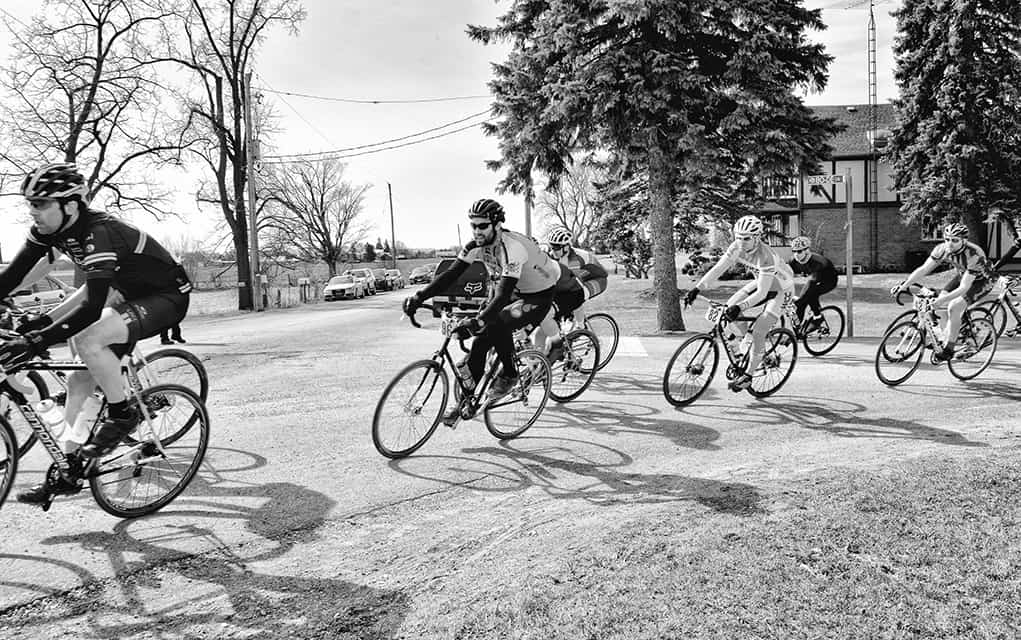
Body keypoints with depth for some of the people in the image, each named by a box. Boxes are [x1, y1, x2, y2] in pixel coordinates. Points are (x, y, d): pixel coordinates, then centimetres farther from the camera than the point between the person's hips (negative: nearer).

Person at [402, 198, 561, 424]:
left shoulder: (512, 247, -34)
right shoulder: (476, 246, -11)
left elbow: (503, 294, -42)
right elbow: (451, 274, -14)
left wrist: (479, 321, -56)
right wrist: (418, 297, -26)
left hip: (539, 296, -7)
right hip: (514, 292, 7)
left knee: (497, 324, -32)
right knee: (480, 339, -6)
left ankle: (509, 375, -7)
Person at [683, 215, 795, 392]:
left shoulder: (766, 256, -37)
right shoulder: (737, 247, -18)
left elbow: (762, 293, -39)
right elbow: (718, 269, -19)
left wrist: (740, 307, -52)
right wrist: (696, 289, -30)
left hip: (781, 288, -7)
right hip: (761, 282, 7)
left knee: (758, 331, -16)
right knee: (729, 307, -9)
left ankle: (747, 375, -1)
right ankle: (749, 341, 14)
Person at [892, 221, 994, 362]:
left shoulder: (973, 255, -38)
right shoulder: (942, 249, -22)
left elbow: (964, 288, -40)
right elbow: (924, 269, -21)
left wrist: (942, 300, -52)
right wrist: (904, 285, -35)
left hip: (982, 280, -6)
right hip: (962, 275, 6)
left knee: (954, 307, -24)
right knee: (939, 302, -12)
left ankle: (948, 349, -15)